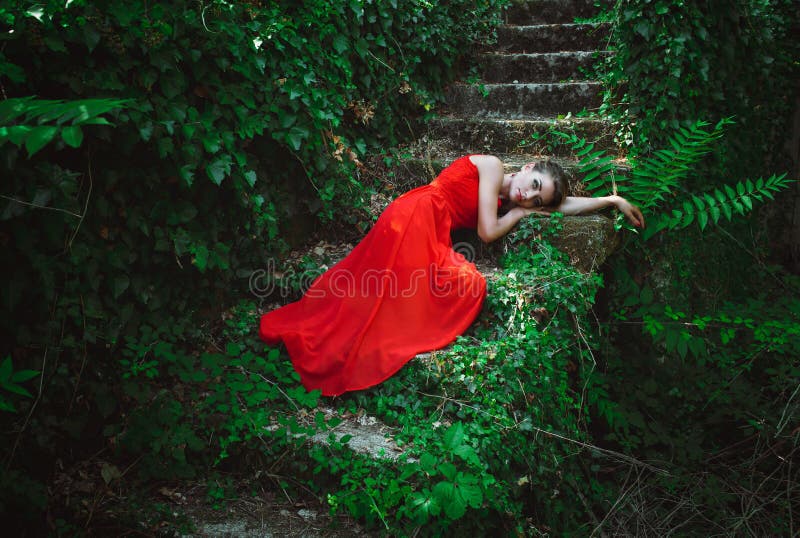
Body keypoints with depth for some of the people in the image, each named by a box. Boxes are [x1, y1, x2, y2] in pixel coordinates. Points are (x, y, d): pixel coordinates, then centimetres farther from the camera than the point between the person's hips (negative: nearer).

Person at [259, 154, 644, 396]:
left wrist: (613, 200, 29)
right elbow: (488, 231, -8)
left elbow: (563, 204, 25)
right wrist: (518, 212, 9)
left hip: (431, 239, 8)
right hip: (416, 218, -8)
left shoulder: (504, 199, 21)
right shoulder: (491, 166, -2)